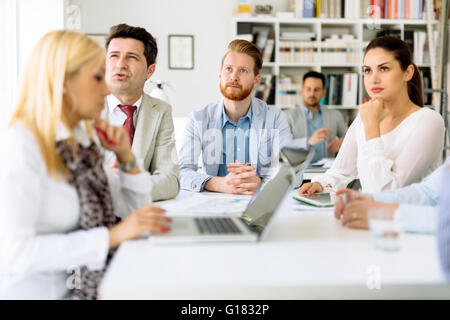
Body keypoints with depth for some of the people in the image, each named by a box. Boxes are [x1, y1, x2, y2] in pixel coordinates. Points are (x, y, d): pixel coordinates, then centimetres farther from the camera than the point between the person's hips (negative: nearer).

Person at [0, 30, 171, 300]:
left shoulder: (81, 141, 8)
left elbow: (135, 209, 15)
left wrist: (126, 156, -1)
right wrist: (112, 236, -25)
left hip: (79, 287, 7)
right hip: (34, 291, -7)